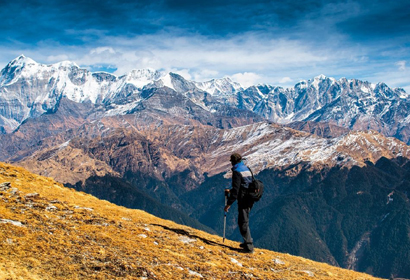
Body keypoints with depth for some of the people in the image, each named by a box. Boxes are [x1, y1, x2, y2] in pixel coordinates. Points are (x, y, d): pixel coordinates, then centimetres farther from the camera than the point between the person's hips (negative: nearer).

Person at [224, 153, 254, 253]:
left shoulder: (237, 171, -13)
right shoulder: (247, 169, 15)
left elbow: (236, 189, -20)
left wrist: (229, 204, -18)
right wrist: (230, 191, 33)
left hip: (243, 200, -9)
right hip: (249, 200, 9)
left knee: (243, 223, -4)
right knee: (243, 221, 21)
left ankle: (249, 247, -3)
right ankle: (247, 242, 27)